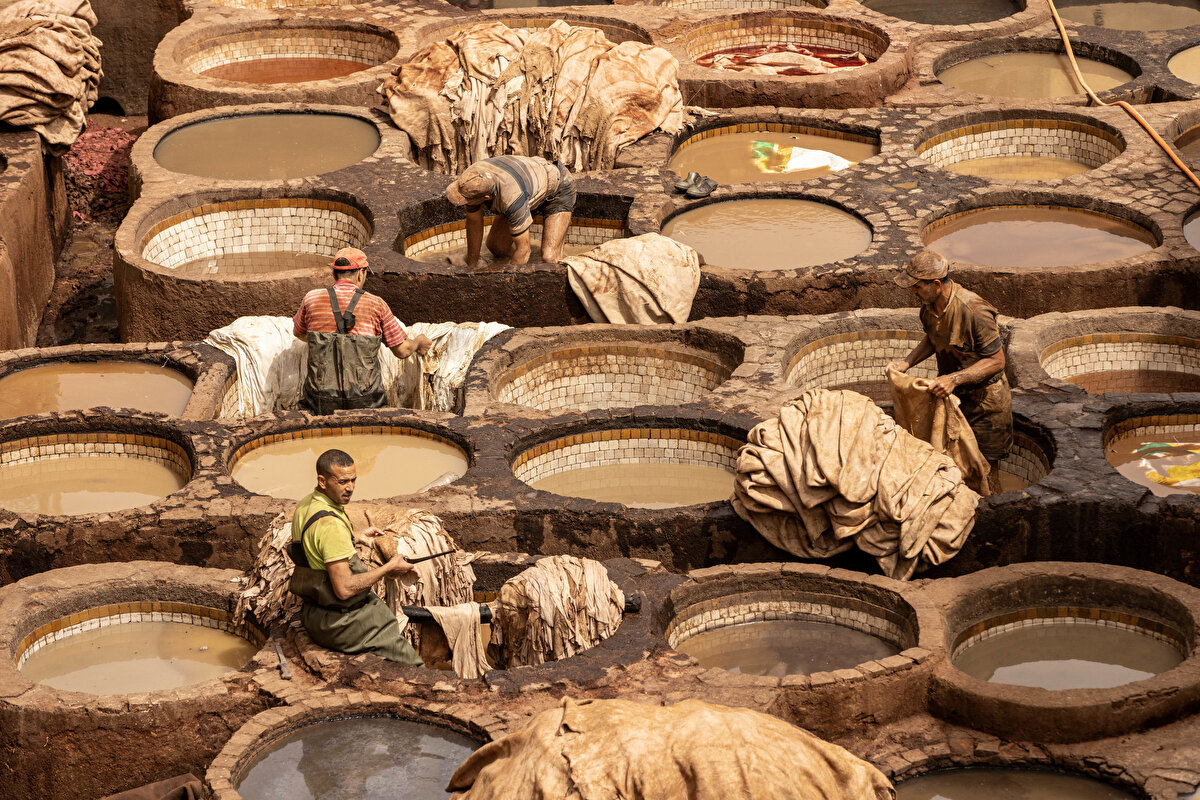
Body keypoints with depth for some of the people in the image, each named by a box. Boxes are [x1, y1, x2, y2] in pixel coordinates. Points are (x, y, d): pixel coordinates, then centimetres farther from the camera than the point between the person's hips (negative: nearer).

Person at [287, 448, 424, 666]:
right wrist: (389, 569, -19)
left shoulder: (305, 505, 3)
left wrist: (356, 538, 23)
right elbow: (344, 588, -29)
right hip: (338, 622, -10)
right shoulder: (330, 524, -28)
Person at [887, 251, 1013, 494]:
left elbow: (996, 361, -25)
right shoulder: (930, 304, -6)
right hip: (954, 395, 7)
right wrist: (907, 362, -2)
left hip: (984, 399, -7)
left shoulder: (974, 311, -31)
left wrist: (954, 379, -32)